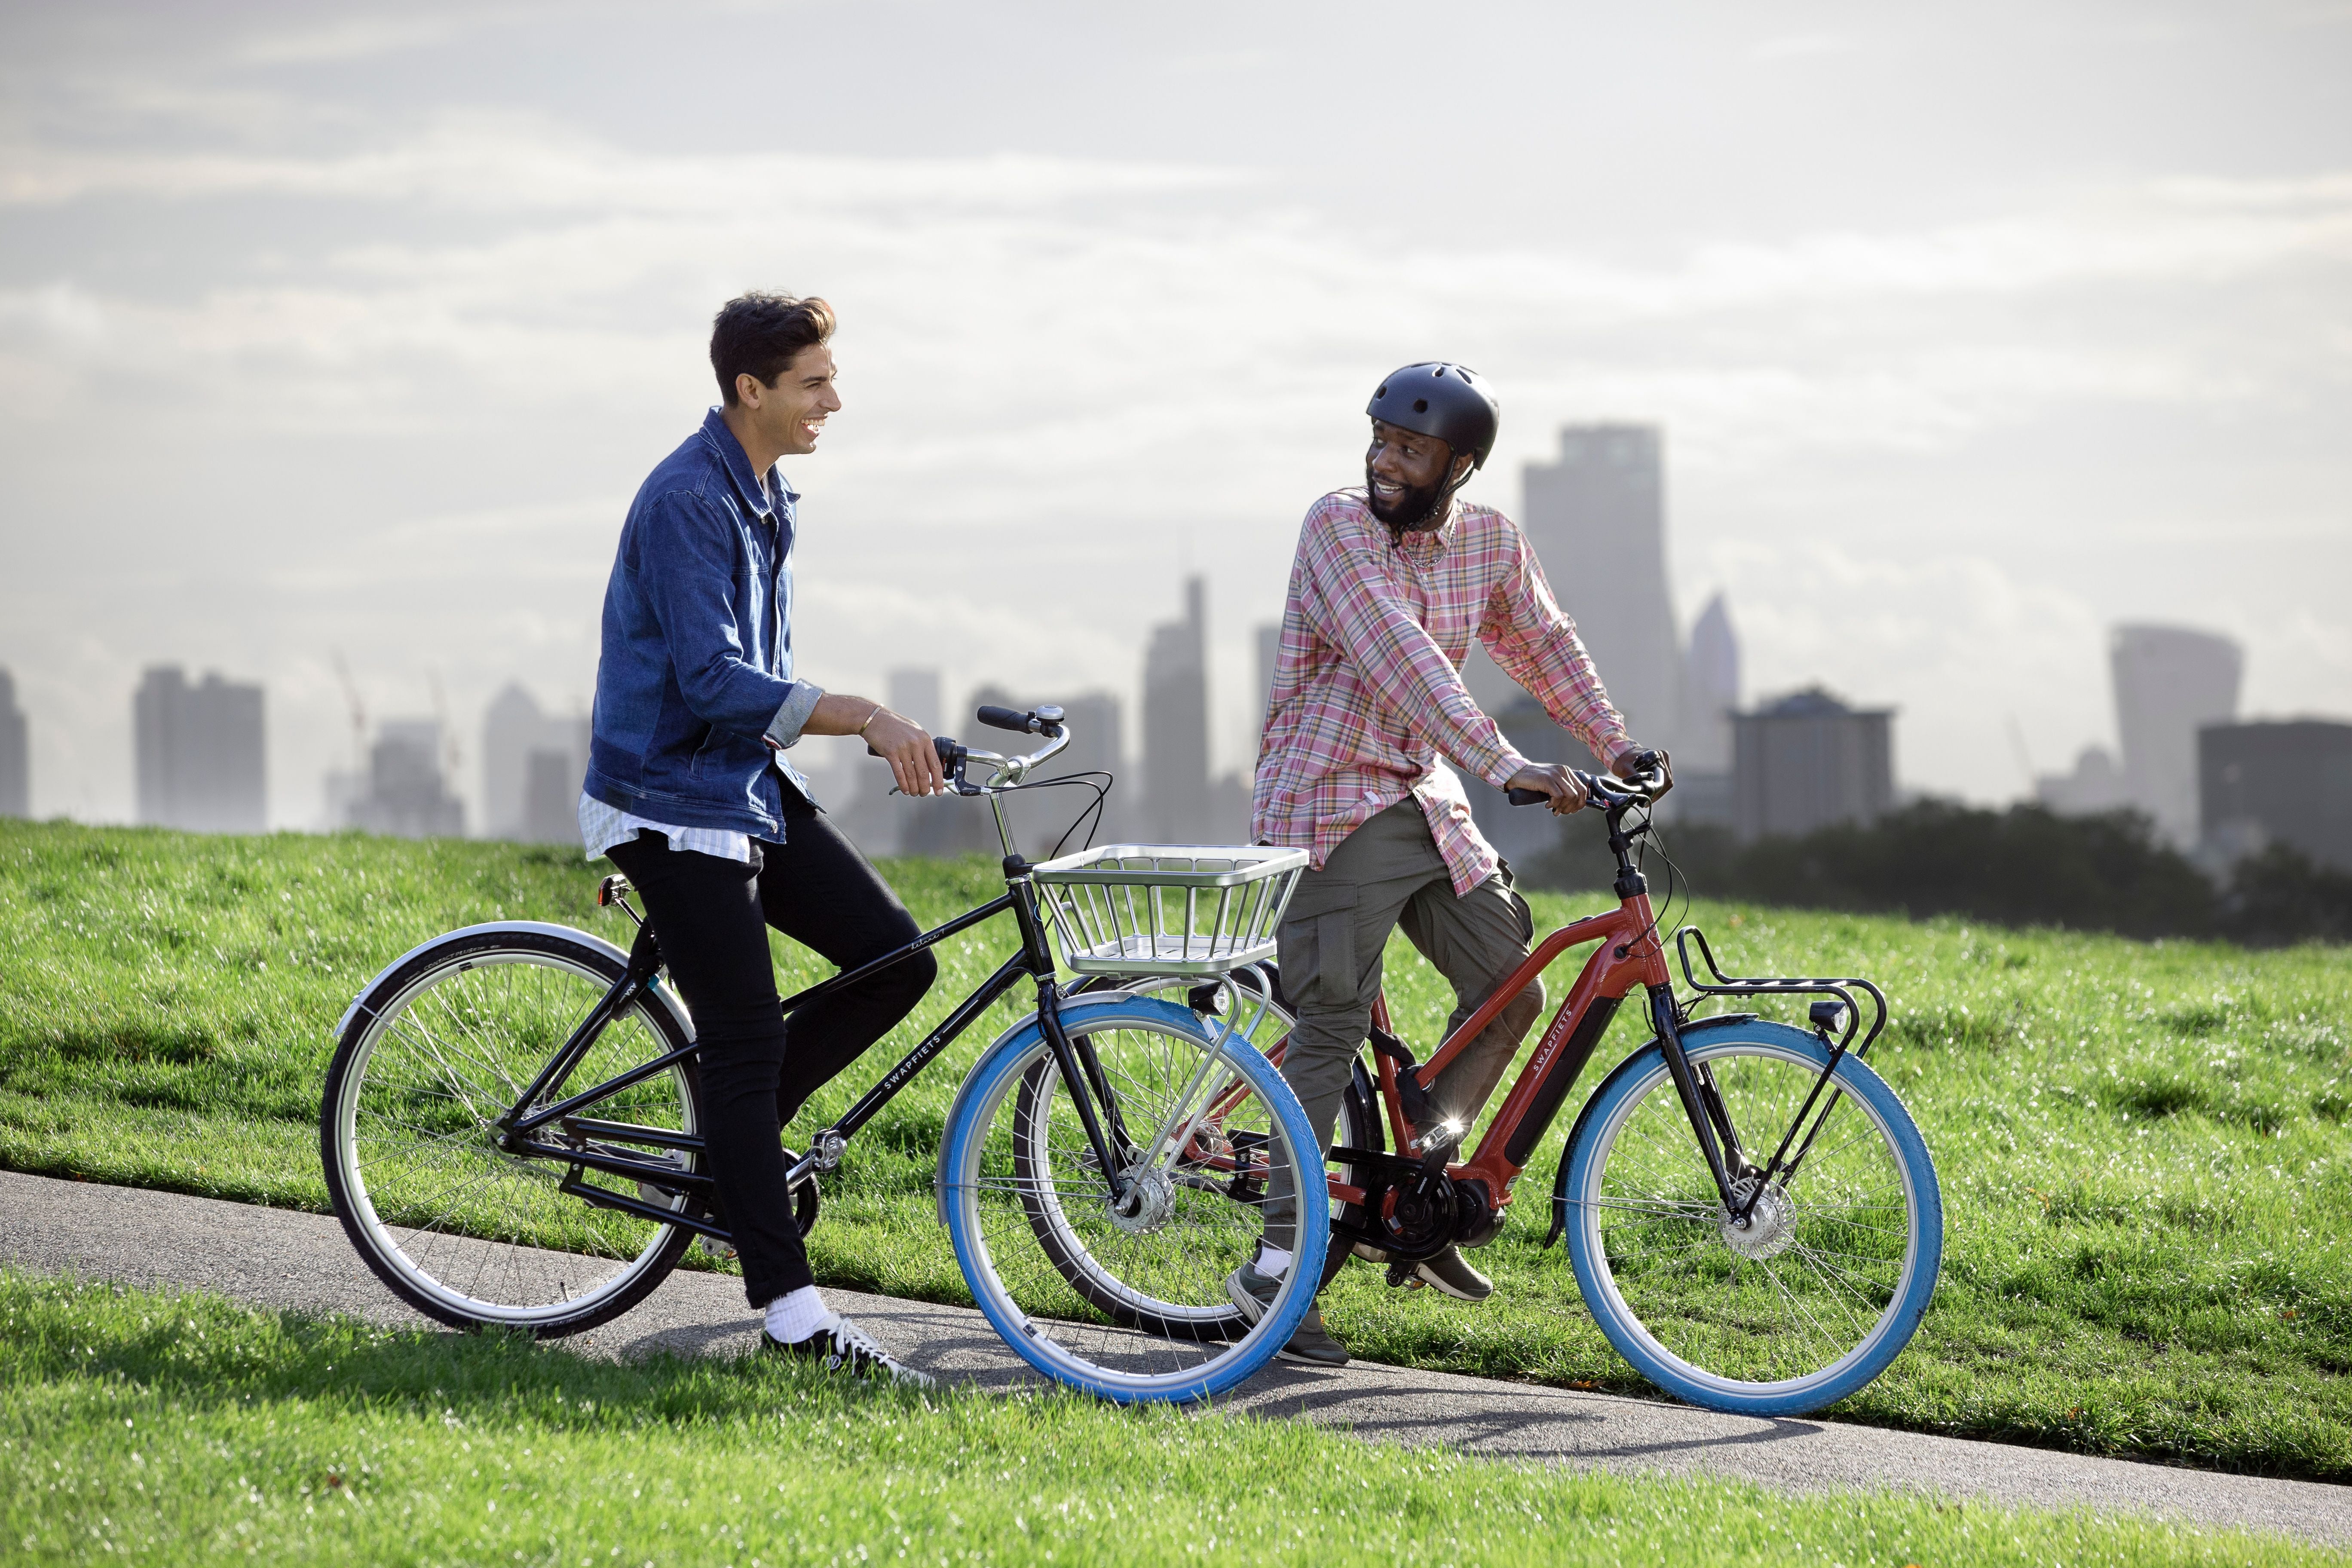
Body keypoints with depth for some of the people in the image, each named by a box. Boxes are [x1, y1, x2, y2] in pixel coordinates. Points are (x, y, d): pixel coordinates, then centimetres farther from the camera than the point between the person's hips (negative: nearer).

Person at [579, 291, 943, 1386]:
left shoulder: (766, 498, 11)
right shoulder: (685, 503, -19)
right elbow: (713, 680, -26)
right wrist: (860, 716, -31)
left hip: (750, 785, 9)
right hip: (673, 804, -9)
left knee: (896, 957, -1)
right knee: (746, 1041, -10)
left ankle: (734, 1139, 14)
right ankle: (792, 1315, -9)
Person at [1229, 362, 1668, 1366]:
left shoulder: (1491, 542, 3)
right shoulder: (1339, 527, -17)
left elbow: (1541, 640, 20)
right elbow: (1399, 657, -27)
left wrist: (1613, 745, 18)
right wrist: (1505, 766, -35)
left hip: (1425, 797, 7)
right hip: (1330, 802, -7)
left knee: (1509, 990, 2)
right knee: (1333, 1026, -12)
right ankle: (1275, 1268, -9)